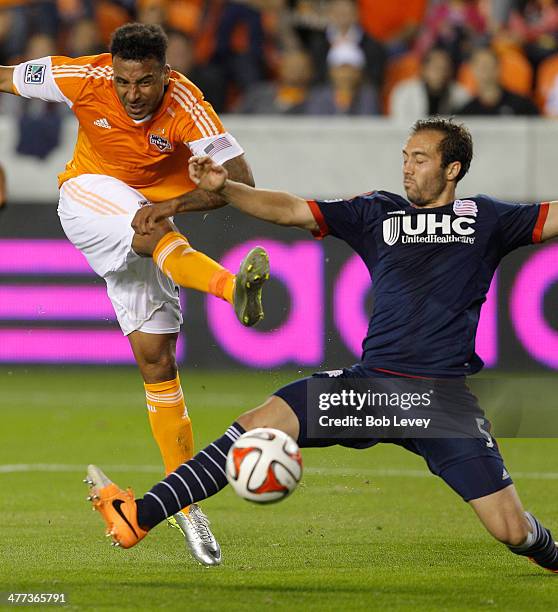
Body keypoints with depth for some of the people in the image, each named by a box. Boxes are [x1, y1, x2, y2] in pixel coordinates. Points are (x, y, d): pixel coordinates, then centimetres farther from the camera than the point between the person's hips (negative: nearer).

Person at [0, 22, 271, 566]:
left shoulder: (187, 108, -24)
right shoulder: (84, 80, -21)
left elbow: (240, 180, -28)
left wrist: (174, 204, -38)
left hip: (153, 208, 1)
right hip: (88, 195, -1)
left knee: (155, 356, -4)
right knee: (154, 234, -36)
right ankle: (232, 286, -65)